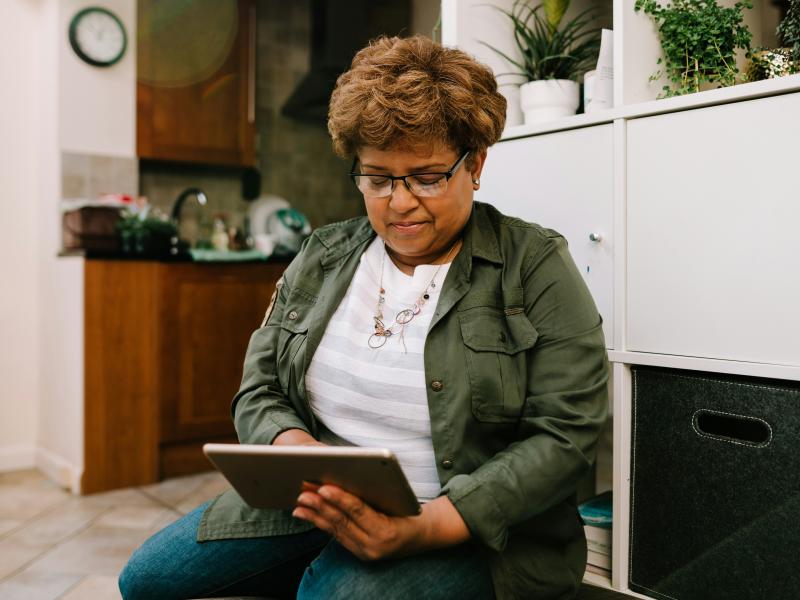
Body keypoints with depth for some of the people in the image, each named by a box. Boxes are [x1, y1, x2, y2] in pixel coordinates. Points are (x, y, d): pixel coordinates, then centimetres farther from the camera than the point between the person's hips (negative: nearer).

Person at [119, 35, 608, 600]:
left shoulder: (535, 266, -7)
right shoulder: (321, 257, 7)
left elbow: (567, 433, -13)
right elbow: (260, 388, 9)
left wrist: (427, 526, -25)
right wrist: (292, 445, -16)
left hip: (467, 530, -4)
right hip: (313, 506, 5)